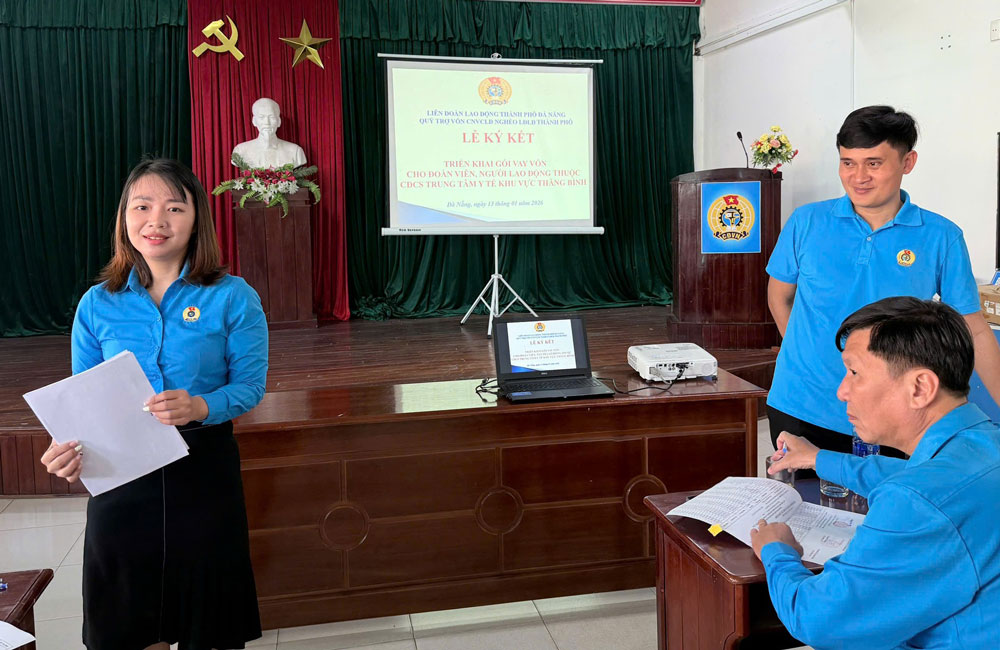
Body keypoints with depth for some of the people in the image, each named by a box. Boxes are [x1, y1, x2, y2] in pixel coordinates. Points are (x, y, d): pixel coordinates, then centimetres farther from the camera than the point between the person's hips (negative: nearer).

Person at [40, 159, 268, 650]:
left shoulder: (232, 298, -6)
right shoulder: (97, 305, 2)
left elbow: (250, 384, -7)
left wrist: (201, 407, -26)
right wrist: (70, 448, -16)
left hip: (206, 469, -2)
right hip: (120, 479, 2)